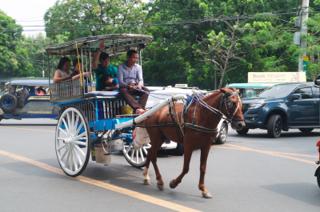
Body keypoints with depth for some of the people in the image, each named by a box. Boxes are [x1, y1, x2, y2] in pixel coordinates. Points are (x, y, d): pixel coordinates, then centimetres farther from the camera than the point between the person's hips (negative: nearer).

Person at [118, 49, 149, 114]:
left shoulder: (138, 67, 7)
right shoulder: (121, 67, -3)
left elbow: (141, 79, 0)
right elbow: (120, 82, -10)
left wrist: (139, 85, -24)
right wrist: (129, 86, -29)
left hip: (136, 86, 3)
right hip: (125, 86, -3)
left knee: (146, 90, -27)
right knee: (123, 91, -38)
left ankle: (138, 110, -46)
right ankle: (138, 108, -56)